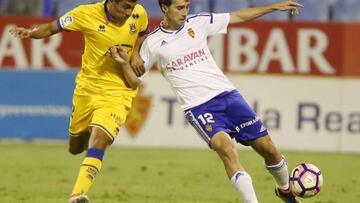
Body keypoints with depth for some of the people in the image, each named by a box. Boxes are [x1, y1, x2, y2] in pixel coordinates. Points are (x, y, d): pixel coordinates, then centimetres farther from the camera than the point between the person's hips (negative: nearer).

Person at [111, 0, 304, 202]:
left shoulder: (197, 23, 7)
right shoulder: (153, 43, 1)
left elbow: (238, 17, 15)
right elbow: (135, 79, 8)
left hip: (227, 93, 4)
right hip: (199, 107, -4)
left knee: (268, 148, 2)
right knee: (226, 148, -30)